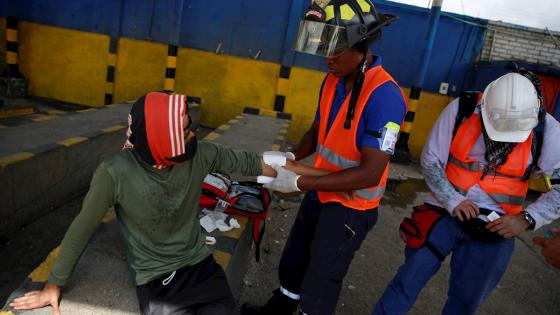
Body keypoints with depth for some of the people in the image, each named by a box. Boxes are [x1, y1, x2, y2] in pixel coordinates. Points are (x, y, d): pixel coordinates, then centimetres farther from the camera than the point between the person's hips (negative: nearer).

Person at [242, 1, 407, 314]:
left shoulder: (384, 95, -26)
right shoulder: (333, 80, -2)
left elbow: (371, 173, -28)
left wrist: (299, 182, -27)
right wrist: (291, 156, -11)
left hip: (350, 209, -7)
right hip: (319, 195, 8)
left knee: (319, 286, 9)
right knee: (292, 264, 25)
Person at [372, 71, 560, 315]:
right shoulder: (461, 110, -12)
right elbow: (430, 160, -7)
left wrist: (528, 219, -18)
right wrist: (452, 201, -18)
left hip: (496, 228, 1)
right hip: (446, 213, -1)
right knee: (407, 282, -1)